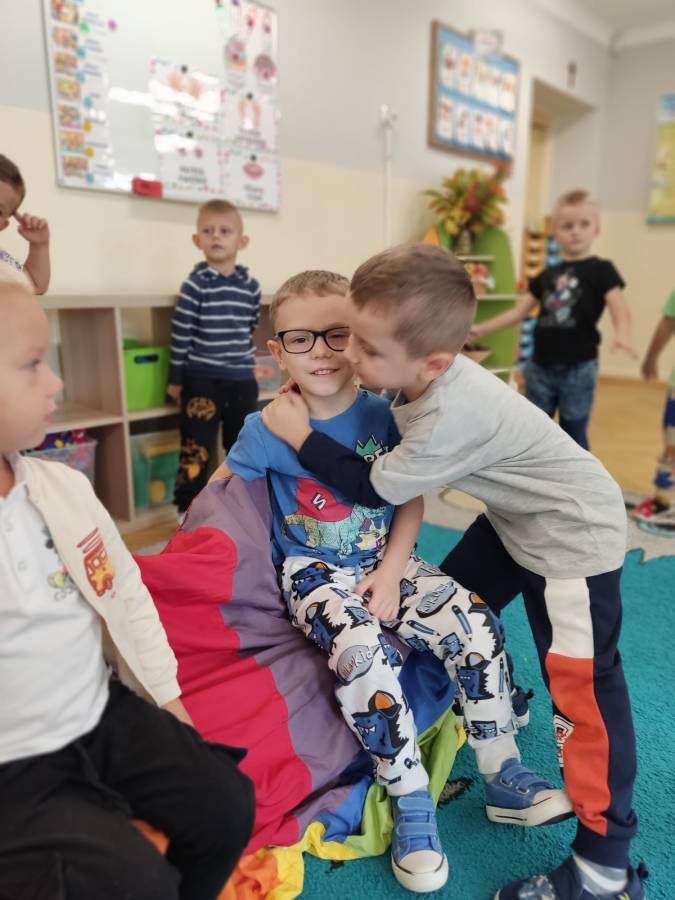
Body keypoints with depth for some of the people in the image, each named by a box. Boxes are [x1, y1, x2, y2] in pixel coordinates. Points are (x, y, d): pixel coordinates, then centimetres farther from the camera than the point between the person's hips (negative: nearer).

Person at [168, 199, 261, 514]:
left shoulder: (251, 286, 3)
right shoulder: (194, 284, -8)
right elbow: (180, 333, -7)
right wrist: (175, 378, -5)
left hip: (242, 380, 4)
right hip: (201, 380, -4)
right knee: (197, 448, -2)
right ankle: (190, 512, 8)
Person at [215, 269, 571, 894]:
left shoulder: (383, 414, -5)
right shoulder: (266, 430, -11)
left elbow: (412, 502, -1)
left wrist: (391, 572, -11)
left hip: (387, 561, 3)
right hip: (314, 572, -3)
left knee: (476, 626, -15)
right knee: (362, 650, -31)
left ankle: (504, 778, 6)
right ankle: (411, 804, -8)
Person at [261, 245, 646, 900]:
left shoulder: (451, 417, -36)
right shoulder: (427, 377, -13)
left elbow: (373, 488, -22)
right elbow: (389, 450, 5)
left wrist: (302, 437, -16)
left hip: (574, 534, -9)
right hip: (517, 517, 9)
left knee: (581, 688, -4)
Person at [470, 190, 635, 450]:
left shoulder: (601, 270, -1)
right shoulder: (547, 275, 12)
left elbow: (619, 307, -13)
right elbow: (519, 311, 17)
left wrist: (622, 334, -35)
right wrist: (481, 329, 11)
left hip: (578, 369, -4)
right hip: (540, 367, 4)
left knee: (574, 437, 5)